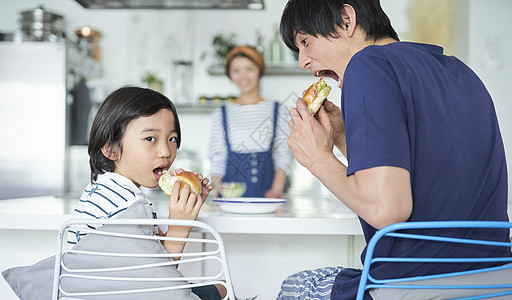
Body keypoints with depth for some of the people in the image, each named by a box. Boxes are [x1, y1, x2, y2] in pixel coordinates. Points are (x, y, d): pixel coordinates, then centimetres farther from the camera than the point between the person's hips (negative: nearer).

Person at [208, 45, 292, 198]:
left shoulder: (278, 112, 10)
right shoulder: (221, 114, 13)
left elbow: (283, 157, 4)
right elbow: (217, 160, 10)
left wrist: (277, 189, -12)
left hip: (265, 190, -1)